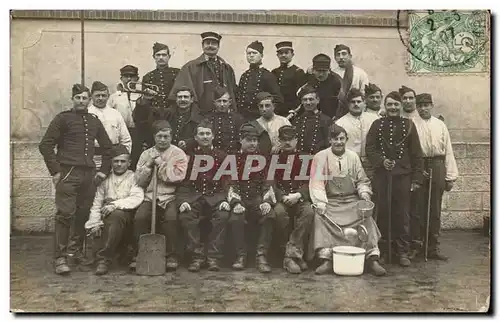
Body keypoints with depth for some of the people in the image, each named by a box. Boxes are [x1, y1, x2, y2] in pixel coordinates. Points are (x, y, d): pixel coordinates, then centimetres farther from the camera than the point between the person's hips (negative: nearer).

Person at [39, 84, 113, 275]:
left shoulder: (94, 121, 17)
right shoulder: (63, 118, 4)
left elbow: (107, 147, 25)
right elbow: (45, 145, -1)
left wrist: (104, 170, 15)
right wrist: (55, 171, -7)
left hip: (89, 175, 4)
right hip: (68, 173, -4)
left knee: (84, 214, 4)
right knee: (65, 214, -9)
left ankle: (75, 250, 23)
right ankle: (60, 258, -4)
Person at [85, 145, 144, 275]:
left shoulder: (134, 178, 11)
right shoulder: (105, 179, 19)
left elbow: (137, 198, -8)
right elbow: (96, 203, 11)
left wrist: (115, 204, -21)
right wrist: (95, 223, -4)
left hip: (126, 215, -3)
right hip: (106, 217, 3)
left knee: (116, 215, -36)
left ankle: (104, 259, -31)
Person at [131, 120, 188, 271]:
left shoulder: (178, 154, 5)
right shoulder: (146, 154, 15)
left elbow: (177, 177, -10)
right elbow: (139, 181, 7)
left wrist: (160, 163, -7)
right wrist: (149, 164, -5)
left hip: (170, 197, -2)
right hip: (149, 196, 3)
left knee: (171, 218, -31)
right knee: (139, 217, -25)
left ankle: (172, 256, -14)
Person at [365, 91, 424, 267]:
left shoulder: (408, 125, 5)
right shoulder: (377, 124, 6)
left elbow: (416, 153, 4)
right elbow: (369, 148, 3)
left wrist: (417, 178, 0)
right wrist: (381, 161, -15)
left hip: (403, 175, 0)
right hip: (382, 175, 0)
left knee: (402, 215, 4)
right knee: (382, 213, 5)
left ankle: (403, 252, 13)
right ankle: (382, 250, 17)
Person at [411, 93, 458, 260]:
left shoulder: (440, 125, 8)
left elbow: (448, 151, 7)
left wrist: (450, 176, 4)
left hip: (437, 167, 3)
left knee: (435, 209, 8)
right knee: (418, 207, 1)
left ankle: (433, 248, 18)